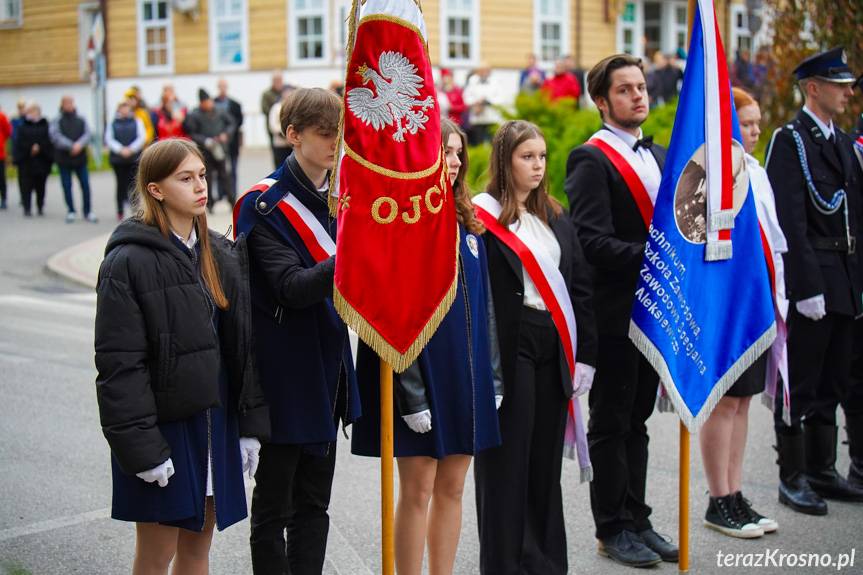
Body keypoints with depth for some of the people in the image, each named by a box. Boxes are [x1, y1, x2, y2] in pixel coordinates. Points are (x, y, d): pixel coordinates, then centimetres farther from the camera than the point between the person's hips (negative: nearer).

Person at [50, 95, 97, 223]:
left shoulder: (81, 121, 8)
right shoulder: (56, 121, 0)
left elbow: (87, 135, -3)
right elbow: (56, 137, -13)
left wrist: (79, 144, -23)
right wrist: (71, 146, -24)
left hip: (80, 159, 2)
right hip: (63, 159, -1)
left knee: (85, 185, 1)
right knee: (67, 186, 4)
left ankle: (87, 212, 11)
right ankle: (71, 211, 14)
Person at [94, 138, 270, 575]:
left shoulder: (220, 256, 8)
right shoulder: (127, 263, -12)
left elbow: (244, 345, 10)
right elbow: (119, 364, -14)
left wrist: (251, 425, 7)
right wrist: (141, 447, -17)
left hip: (215, 421, 6)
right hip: (162, 425, -6)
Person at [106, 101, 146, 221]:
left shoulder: (137, 122, 8)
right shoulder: (112, 124, 10)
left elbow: (142, 137, 0)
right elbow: (109, 139, 2)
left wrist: (131, 149, -11)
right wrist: (121, 150, -12)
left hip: (134, 158, -1)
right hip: (118, 158, 1)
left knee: (133, 184, -8)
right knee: (121, 184, 4)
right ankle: (120, 212, 12)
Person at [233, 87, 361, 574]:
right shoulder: (264, 204, -12)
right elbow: (291, 286, -23)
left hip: (329, 365, 7)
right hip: (285, 372, -7)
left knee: (314, 501, 15)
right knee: (274, 504, 4)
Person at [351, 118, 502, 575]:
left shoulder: (467, 223, 11)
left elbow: (483, 305, 13)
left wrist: (493, 377, 9)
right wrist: (410, 392, -18)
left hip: (467, 375, 7)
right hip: (421, 376, -6)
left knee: (451, 487, 12)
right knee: (417, 490, 1)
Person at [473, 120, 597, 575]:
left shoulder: (556, 219, 15)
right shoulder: (482, 215, -6)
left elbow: (580, 288, 14)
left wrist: (585, 355, 7)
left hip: (553, 351, 6)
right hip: (508, 349, -6)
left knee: (546, 461, 12)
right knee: (506, 463, 1)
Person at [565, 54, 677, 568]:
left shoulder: (659, 155, 15)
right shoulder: (591, 160, -11)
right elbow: (593, 241, -20)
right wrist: (649, 257, -26)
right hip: (615, 312, -7)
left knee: (637, 420, 15)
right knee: (612, 424, 4)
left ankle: (637, 520, 24)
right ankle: (614, 529, 14)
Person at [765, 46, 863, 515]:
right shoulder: (790, 140, -9)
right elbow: (790, 222, -16)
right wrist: (807, 288, -20)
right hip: (812, 279, -8)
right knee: (801, 384, -1)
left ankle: (822, 472, 24)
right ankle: (793, 479, 7)